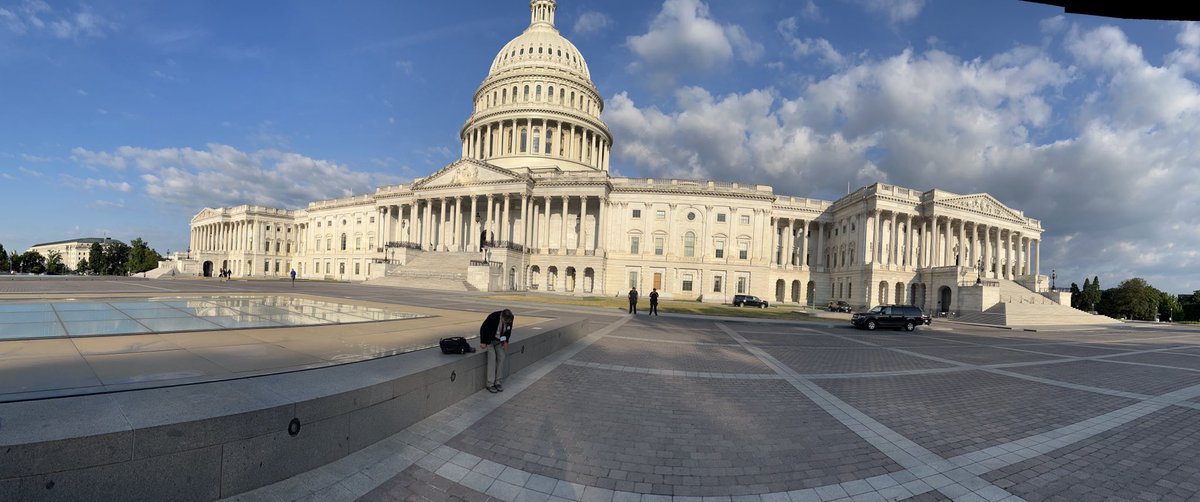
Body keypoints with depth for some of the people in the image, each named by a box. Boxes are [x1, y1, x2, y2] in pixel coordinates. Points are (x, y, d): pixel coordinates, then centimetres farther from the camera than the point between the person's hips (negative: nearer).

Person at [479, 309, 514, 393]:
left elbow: (509, 329, 2)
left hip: (499, 340, 5)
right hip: (489, 340, -4)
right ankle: (490, 384, -12)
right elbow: (483, 328, -19)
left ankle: (497, 382, 3)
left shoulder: (509, 318, -19)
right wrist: (483, 342, -18)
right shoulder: (493, 317, -32)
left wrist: (506, 341, -5)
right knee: (492, 357, -18)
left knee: (501, 357, -7)